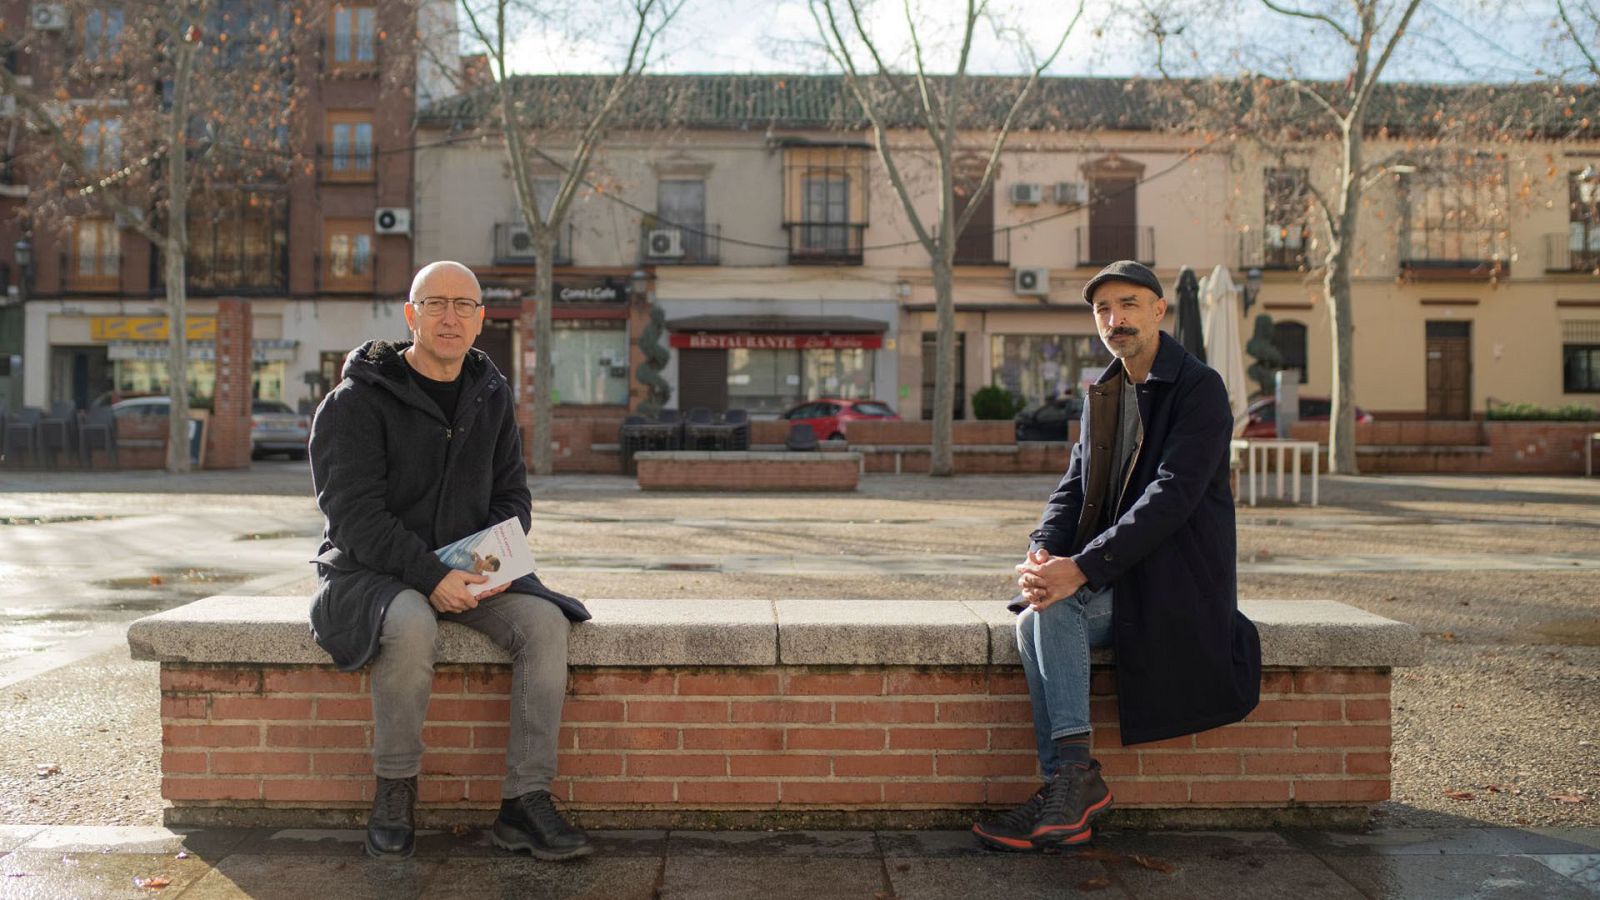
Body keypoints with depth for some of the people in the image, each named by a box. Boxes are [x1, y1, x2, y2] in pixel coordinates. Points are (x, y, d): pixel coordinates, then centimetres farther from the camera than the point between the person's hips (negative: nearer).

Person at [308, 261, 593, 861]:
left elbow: (511, 492, 14)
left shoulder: (492, 395, 10)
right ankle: (394, 794, -17)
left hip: (466, 570, 5)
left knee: (544, 621, -22)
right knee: (411, 626, -37)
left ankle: (525, 804, -18)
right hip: (373, 569, -5)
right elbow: (355, 513, -16)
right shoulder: (358, 400, -8)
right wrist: (430, 576, -26)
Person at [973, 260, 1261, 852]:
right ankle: (1069, 782, -24)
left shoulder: (1199, 389, -9)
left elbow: (1170, 496, -20)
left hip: (1176, 581, -6)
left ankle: (1072, 775, -23)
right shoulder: (1103, 394, 15)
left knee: (1050, 611, -28)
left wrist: (1080, 568, -29)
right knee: (1038, 616, -24)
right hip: (1117, 578, 6)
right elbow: (1074, 488, 10)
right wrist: (1042, 554, -12)